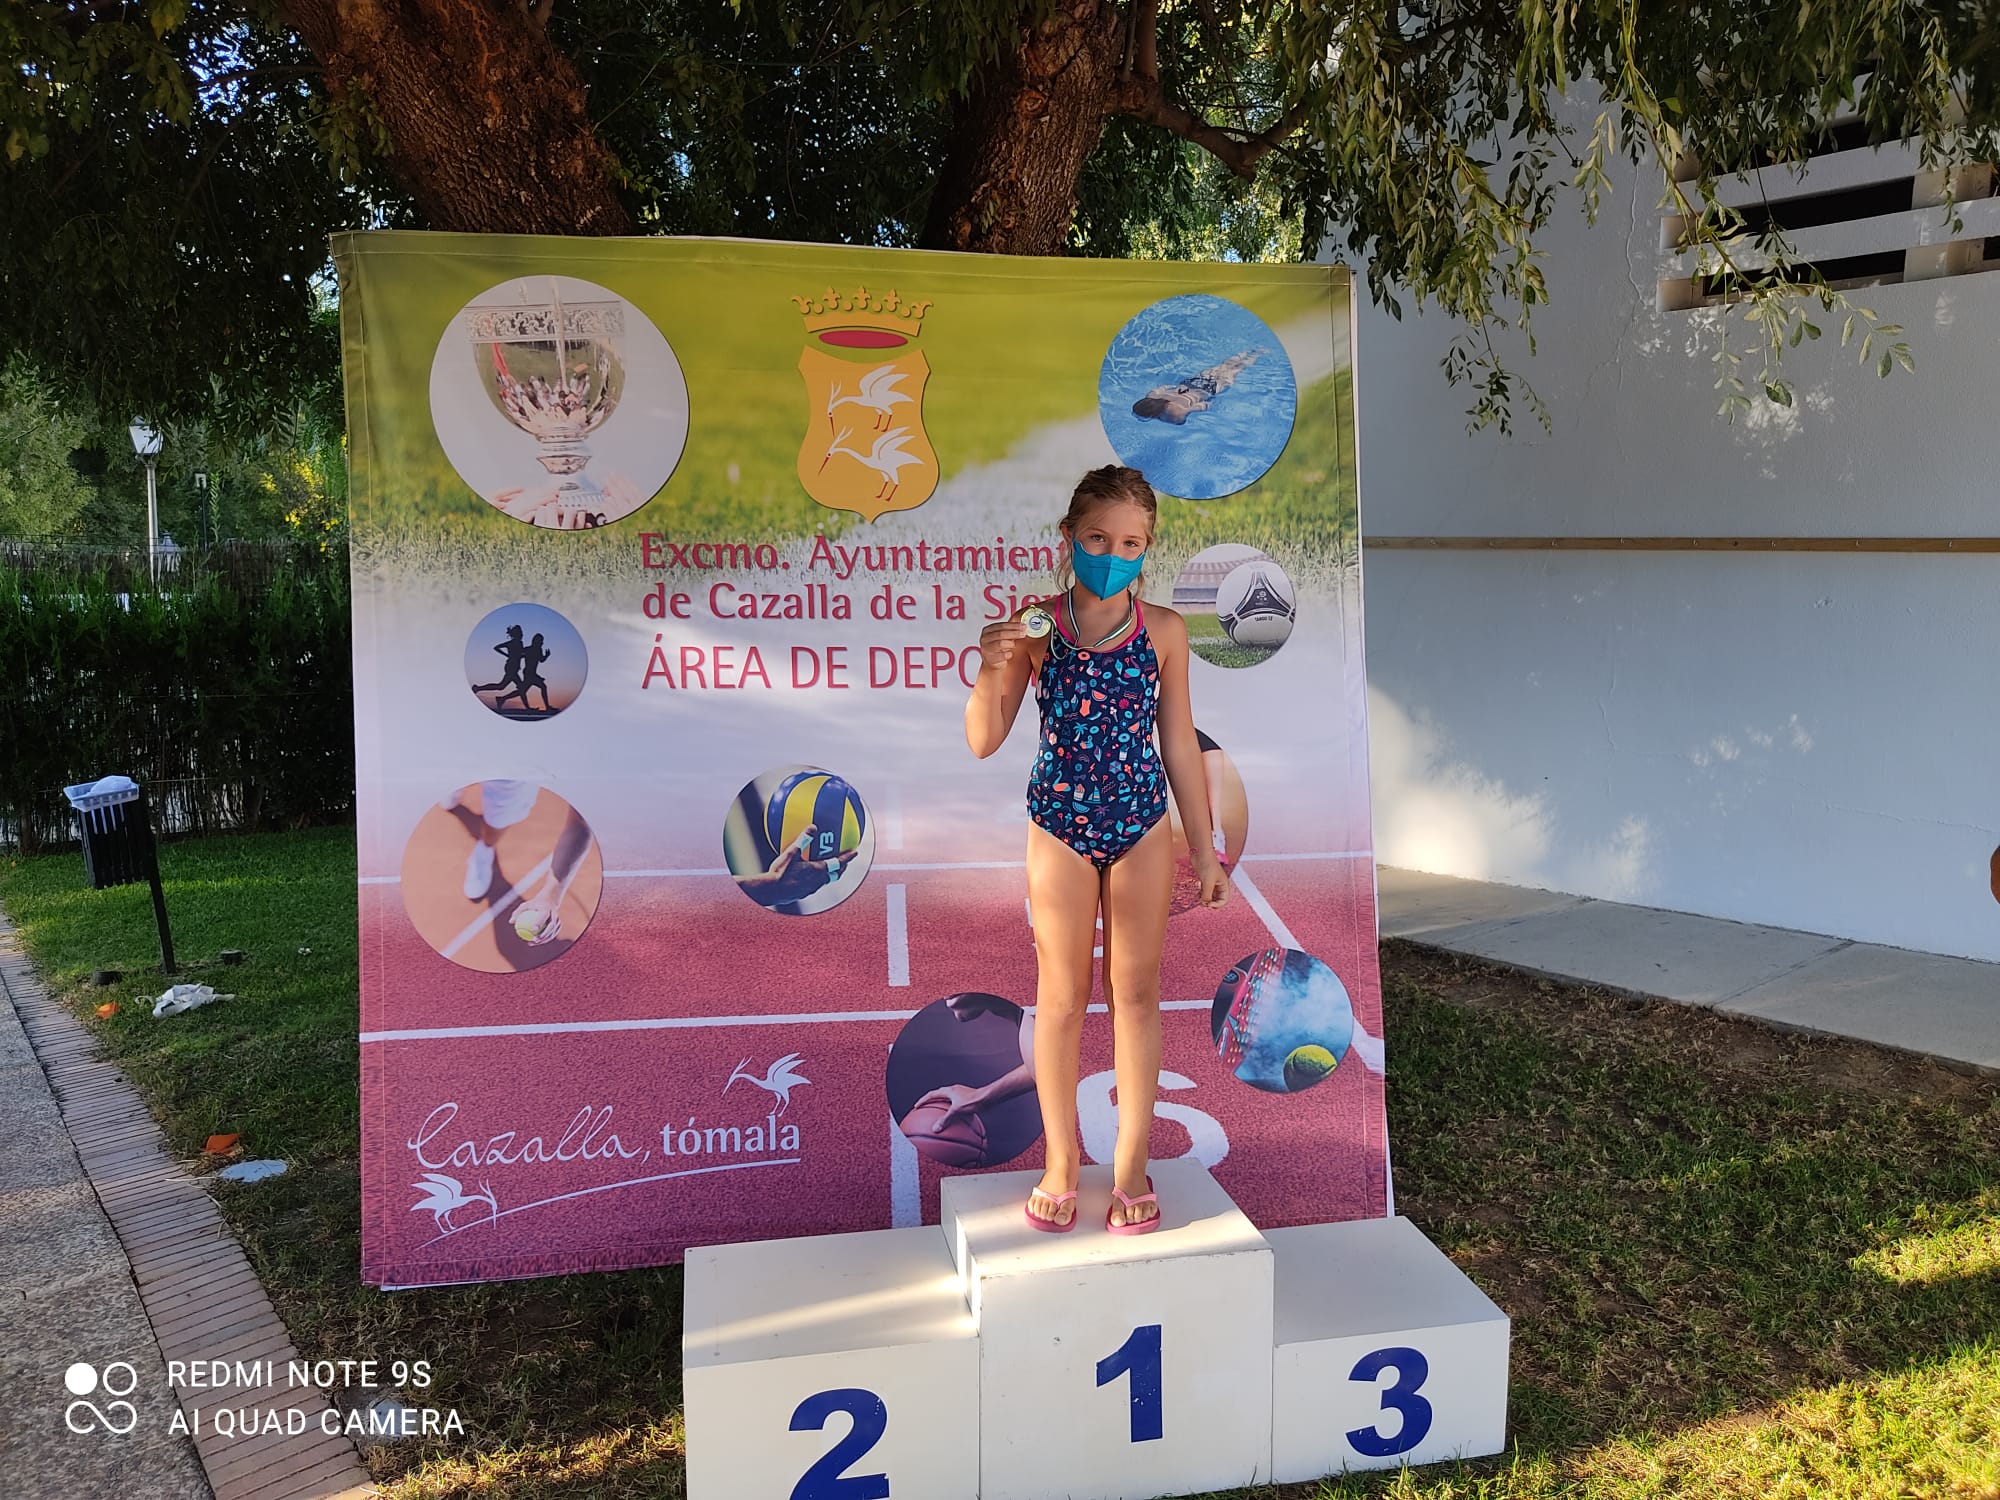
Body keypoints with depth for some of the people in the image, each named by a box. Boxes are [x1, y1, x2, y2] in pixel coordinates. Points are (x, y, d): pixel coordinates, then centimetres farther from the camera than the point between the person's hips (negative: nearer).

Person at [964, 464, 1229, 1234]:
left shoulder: (1163, 631, -4)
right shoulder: (1035, 626, -9)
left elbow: (1180, 743, 3)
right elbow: (984, 742, -8)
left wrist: (1204, 847, 6)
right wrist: (992, 670, -27)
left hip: (1142, 827, 1)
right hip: (1060, 827, -1)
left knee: (1136, 992, 10)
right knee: (1062, 996, 10)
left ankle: (1132, 1160, 24)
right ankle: (1060, 1160, 25)